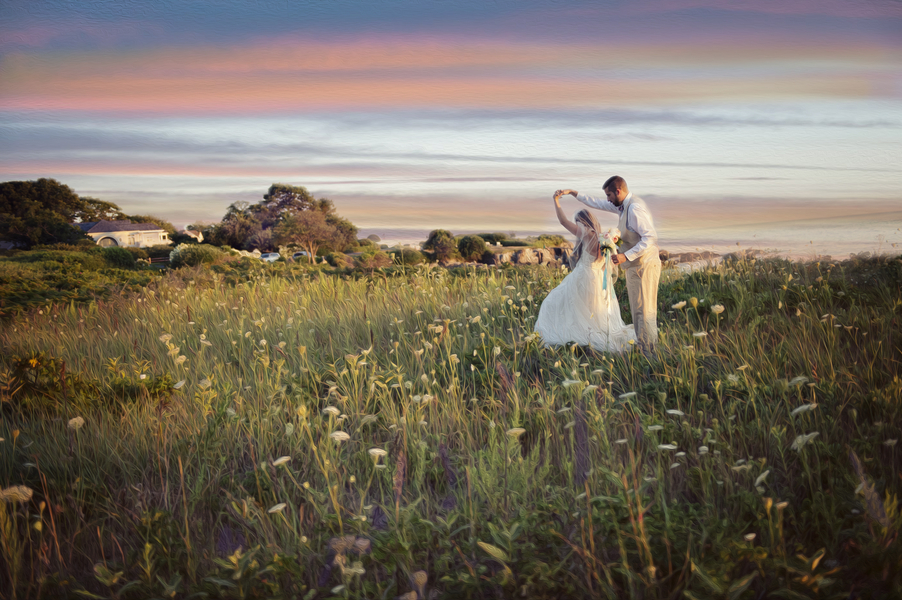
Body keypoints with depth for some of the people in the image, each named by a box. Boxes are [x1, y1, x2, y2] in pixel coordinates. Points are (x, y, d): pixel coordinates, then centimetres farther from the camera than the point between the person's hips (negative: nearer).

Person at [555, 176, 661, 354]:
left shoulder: (634, 208, -19)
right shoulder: (624, 205, 12)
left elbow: (650, 237, -26)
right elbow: (598, 203, 25)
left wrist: (626, 256, -28)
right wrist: (572, 192, 24)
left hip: (644, 266, -10)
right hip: (637, 267, 10)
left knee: (644, 311, -7)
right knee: (638, 311, 13)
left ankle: (648, 354, -3)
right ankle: (644, 349, 18)